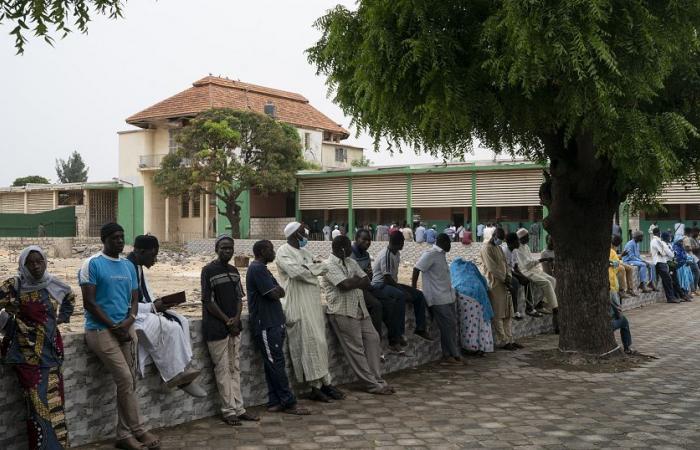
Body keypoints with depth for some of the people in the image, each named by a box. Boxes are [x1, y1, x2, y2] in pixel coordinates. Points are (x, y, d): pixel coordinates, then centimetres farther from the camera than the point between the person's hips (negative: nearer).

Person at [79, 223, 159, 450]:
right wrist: (113, 326, -11)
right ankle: (138, 431, 0)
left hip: (126, 329, 6)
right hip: (101, 330, -6)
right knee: (125, 380, -11)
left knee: (129, 382, 3)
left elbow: (134, 300, 13)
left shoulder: (129, 266, 14)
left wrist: (128, 322, -7)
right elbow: (89, 303, -10)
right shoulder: (92, 264, -6)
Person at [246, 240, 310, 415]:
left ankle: (275, 402, 13)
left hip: (273, 324, 10)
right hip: (265, 326, -10)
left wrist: (276, 289, -2)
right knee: (276, 364, -6)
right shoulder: (257, 269, -14)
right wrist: (277, 289, 3)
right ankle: (289, 403, -3)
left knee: (273, 364, 9)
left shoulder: (261, 268, 19)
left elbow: (279, 292, 19)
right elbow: (275, 293, -18)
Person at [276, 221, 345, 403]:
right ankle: (317, 386, -1)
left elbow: (323, 267, 14)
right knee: (308, 344, -7)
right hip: (298, 305, -8)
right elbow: (296, 271, -20)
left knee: (319, 343, 8)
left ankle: (324, 383, 12)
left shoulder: (304, 252, 19)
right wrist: (315, 268, -4)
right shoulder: (284, 252, -7)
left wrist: (308, 268, -5)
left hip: (313, 304, 8)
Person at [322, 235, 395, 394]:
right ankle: (373, 385, 4)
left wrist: (352, 282, -9)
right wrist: (357, 280, -3)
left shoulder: (351, 262, 16)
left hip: (359, 309, 8)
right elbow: (345, 285, -22)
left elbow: (366, 282, 9)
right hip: (343, 312, -8)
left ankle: (377, 380, 11)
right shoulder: (330, 265, -11)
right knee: (356, 349, -2)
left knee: (372, 339, 3)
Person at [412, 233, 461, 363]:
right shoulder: (430, 254, -13)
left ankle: (449, 354, 15)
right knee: (447, 326, -5)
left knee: (452, 324, 8)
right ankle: (453, 354, 3)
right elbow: (417, 269, -15)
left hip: (447, 296, 9)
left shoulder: (441, 255, 16)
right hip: (438, 298, -9)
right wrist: (413, 288, -13)